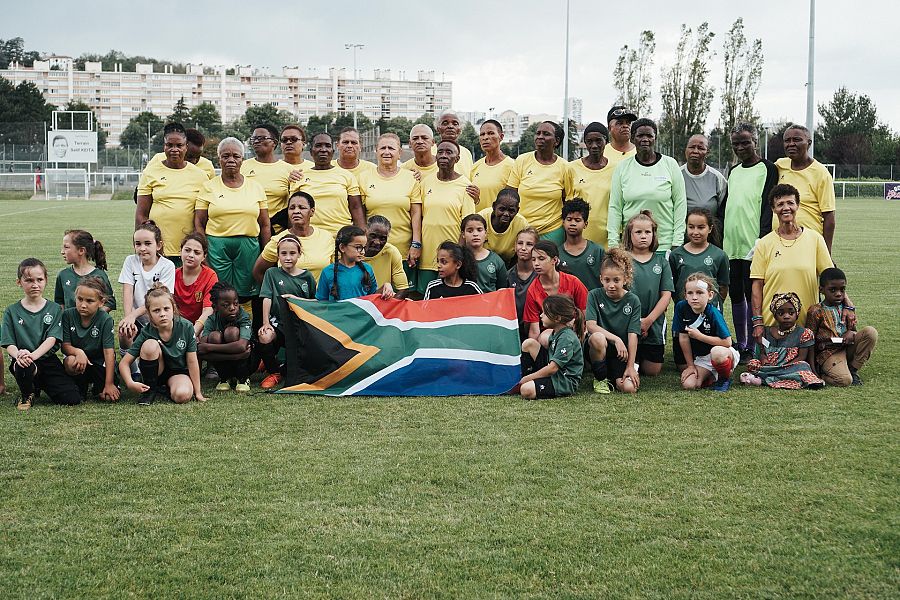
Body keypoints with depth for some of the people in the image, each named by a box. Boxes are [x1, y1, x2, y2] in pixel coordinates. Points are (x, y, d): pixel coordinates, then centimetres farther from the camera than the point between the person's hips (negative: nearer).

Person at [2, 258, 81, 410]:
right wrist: (18, 355, -26)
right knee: (24, 367, -39)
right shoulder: (11, 311, 6)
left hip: (47, 359, 1)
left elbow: (52, 339, -7)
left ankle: (40, 385, 17)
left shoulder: (54, 309, 5)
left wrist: (33, 355, -26)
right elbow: (9, 344, -1)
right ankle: (27, 395, -3)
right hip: (23, 362, -1)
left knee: (72, 398, -16)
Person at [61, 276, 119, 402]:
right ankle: (81, 386, -4)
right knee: (71, 362, -35)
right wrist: (78, 352, -34)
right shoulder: (68, 315, -11)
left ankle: (96, 385, 16)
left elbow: (109, 352, -20)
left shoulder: (106, 320, -18)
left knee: (109, 396, -19)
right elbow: (65, 346, -9)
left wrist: (109, 384, -24)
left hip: (99, 363, -1)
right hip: (78, 358, 1)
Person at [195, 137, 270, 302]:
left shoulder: (255, 186, 9)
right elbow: (199, 223, 4)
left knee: (246, 296, 1)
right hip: (217, 246, -1)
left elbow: (265, 225, 10)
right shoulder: (209, 187, 6)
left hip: (249, 246, 1)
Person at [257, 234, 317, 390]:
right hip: (277, 321, -1)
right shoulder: (272, 273, 6)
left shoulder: (307, 276, 8)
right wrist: (266, 323, -12)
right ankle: (275, 372, -5)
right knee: (264, 338, -33)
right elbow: (267, 298, -3)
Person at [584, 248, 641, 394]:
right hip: (602, 349, -1)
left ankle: (613, 377, 13)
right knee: (597, 338, -37)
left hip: (623, 353, 1)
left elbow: (633, 335, -7)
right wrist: (616, 339, -25)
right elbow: (591, 325, -14)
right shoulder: (594, 295, -2)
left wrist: (631, 366, -14)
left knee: (629, 388, -25)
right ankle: (600, 378, -10)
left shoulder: (633, 301, -1)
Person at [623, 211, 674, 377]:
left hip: (654, 324, 2)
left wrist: (648, 320, -10)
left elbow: (666, 295, 1)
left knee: (652, 371, 5)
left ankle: (642, 356, 36)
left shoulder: (661, 261, 5)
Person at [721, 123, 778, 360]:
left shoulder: (768, 169, -3)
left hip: (753, 245, -7)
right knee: (736, 294, 12)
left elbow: (769, 206, -12)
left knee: (752, 295, -4)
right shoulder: (733, 172, 18)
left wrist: (763, 238, -21)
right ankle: (740, 344, 22)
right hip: (731, 245, 7)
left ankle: (752, 347, 2)